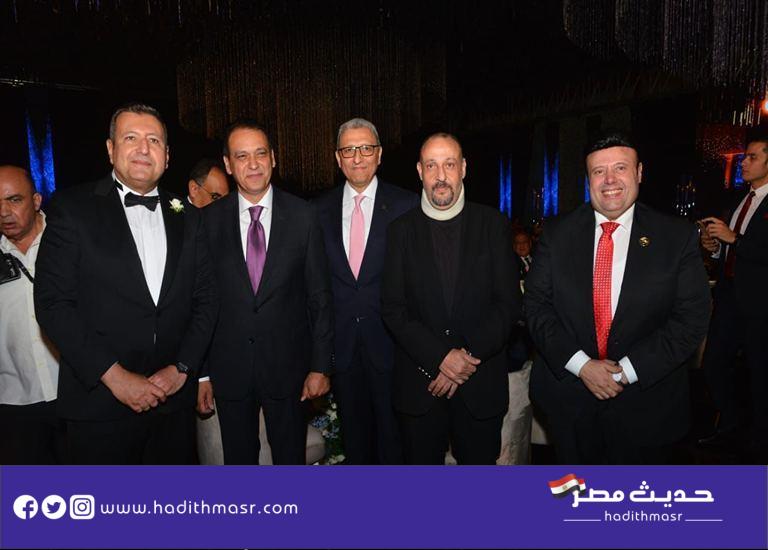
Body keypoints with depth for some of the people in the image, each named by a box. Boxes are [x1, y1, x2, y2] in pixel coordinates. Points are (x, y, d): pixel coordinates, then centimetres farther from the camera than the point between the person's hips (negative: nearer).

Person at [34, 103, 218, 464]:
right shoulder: (72, 208, -3)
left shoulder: (186, 218, 8)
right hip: (99, 404, -3)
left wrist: (182, 368, -5)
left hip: (175, 400, 3)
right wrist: (114, 376, -13)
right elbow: (52, 304, -9)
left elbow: (205, 301, 7)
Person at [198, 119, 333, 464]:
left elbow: (319, 296, -3)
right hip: (229, 369, 1)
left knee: (291, 458, 16)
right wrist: (201, 372, 2)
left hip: (288, 366, -1)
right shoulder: (210, 220, -2)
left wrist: (321, 365, -4)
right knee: (238, 460, 18)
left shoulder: (303, 216, -5)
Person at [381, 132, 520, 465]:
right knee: (421, 464, 14)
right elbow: (393, 309, -4)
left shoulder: (493, 225, 1)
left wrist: (469, 357, -12)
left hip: (481, 384, 0)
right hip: (418, 384, 0)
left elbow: (508, 303, -3)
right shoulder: (401, 230, 1)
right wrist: (441, 358, -14)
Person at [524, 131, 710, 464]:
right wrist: (581, 365, -15)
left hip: (645, 404, -1)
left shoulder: (678, 237, -4)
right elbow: (536, 305, -5)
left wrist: (627, 370, -16)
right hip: (568, 398, 1)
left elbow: (691, 318, -8)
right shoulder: (557, 234, -1)